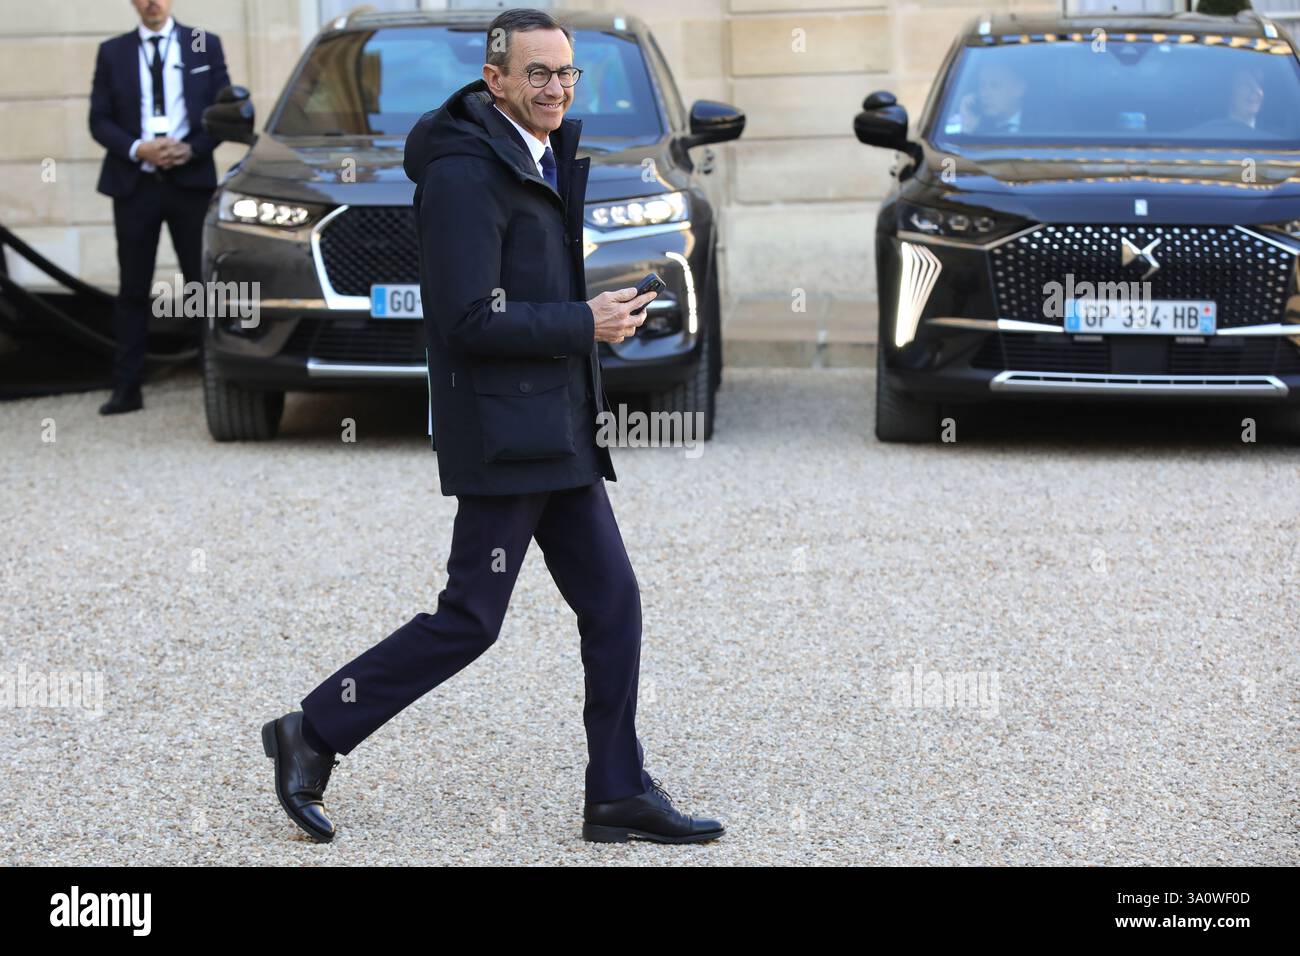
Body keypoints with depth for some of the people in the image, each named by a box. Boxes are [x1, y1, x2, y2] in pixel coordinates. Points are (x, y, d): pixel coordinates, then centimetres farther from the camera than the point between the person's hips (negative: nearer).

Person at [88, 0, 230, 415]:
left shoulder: (205, 45, 7)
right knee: (133, 290, 3)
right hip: (134, 182, 1)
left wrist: (191, 149, -11)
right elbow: (99, 120, 4)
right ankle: (126, 388, 6)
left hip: (192, 180, -1)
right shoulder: (112, 53, 7)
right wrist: (138, 149, -13)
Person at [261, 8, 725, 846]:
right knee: (470, 618, -4)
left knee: (613, 602, 8)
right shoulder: (465, 173, -16)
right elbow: (470, 319, -21)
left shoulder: (550, 159, 15)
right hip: (503, 434, -9)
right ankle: (312, 736, 10)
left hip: (558, 431, 9)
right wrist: (585, 323, -16)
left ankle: (620, 794, 15)